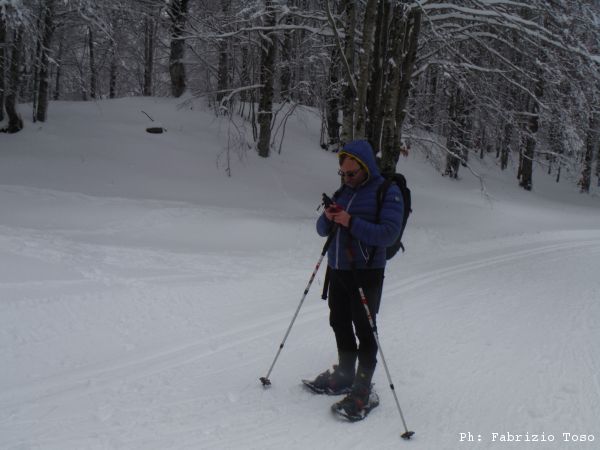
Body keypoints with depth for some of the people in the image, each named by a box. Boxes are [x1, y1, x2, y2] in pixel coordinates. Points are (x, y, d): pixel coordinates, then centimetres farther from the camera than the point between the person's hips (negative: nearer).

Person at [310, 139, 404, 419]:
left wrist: (351, 222, -25)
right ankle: (344, 374, 30)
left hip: (366, 273, -7)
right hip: (337, 269, 7)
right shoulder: (343, 191, 12)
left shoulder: (387, 192, -8)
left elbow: (389, 234, -19)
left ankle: (362, 388, 8)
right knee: (339, 324, 14)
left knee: (364, 330, -2)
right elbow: (323, 230, 14)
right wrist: (327, 218, -10)